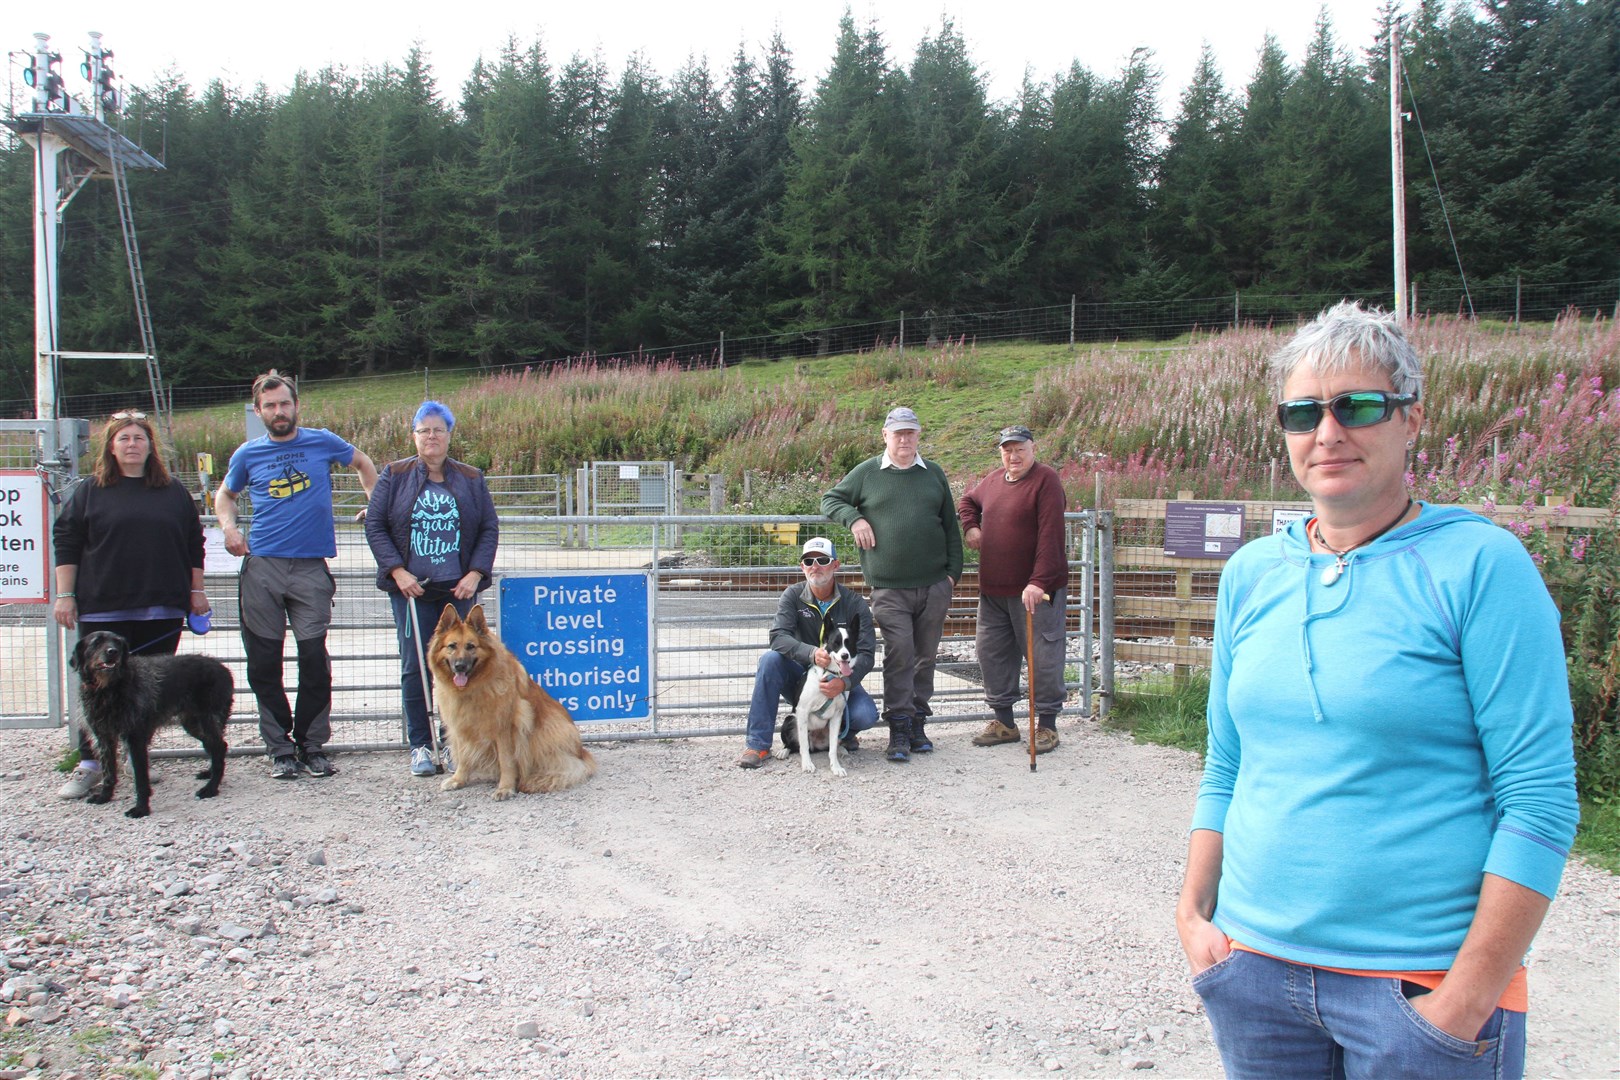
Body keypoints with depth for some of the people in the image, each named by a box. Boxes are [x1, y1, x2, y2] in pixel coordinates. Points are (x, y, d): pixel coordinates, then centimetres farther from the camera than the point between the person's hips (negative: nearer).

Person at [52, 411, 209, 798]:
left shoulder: (174, 491, 10)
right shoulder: (90, 491, 6)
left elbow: (194, 545, 13)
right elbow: (65, 543, 4)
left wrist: (196, 590, 9)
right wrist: (65, 596, -2)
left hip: (162, 609, 1)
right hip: (103, 610, -1)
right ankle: (90, 763, 9)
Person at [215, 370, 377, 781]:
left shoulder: (322, 442, 4)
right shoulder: (248, 454, 7)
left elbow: (362, 462, 23)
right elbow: (225, 493, 24)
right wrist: (229, 527, 5)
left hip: (311, 567, -1)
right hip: (261, 566, 1)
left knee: (315, 662, -2)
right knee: (264, 665, 3)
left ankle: (312, 746, 11)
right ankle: (280, 748, 13)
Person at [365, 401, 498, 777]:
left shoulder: (471, 479, 9)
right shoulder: (394, 476, 6)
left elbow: (490, 529, 8)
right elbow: (374, 524, 3)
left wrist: (476, 573, -4)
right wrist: (397, 571, -7)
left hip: (460, 589, 1)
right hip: (412, 588, -1)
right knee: (415, 667, -1)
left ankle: (454, 744, 11)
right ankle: (420, 746, 9)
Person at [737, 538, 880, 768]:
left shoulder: (854, 604, -8)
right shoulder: (793, 596, -6)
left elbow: (866, 654, -15)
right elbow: (778, 637, -21)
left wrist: (844, 682, -35)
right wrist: (811, 653, -40)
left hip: (838, 681, 0)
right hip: (800, 680, 0)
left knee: (866, 715, -29)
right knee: (770, 658, -29)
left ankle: (841, 730, 12)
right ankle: (758, 745, -24)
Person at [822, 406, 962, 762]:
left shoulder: (934, 474, 13)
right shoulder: (867, 473, 6)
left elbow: (950, 526, 16)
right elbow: (830, 499, 14)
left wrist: (953, 571, 8)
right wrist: (854, 518, -6)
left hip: (934, 586, 3)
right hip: (889, 588, -3)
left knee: (925, 656, 8)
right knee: (899, 653, -11)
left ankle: (917, 723, 18)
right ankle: (899, 730, -6)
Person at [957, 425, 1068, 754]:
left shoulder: (1045, 479, -10)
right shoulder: (993, 480, 11)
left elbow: (1050, 535, -19)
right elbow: (967, 501, 33)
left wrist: (1039, 582, -25)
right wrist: (970, 526, 12)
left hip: (1034, 590, -7)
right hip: (993, 589, 7)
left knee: (1042, 655, 0)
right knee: (991, 651, 11)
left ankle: (1047, 725, 12)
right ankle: (1004, 722, 23)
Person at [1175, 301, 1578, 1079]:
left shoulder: (1480, 564, -9)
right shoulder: (1250, 574, 5)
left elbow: (1539, 799, -12)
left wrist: (1468, 998, -15)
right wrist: (1194, 912, 4)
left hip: (1422, 979, -4)